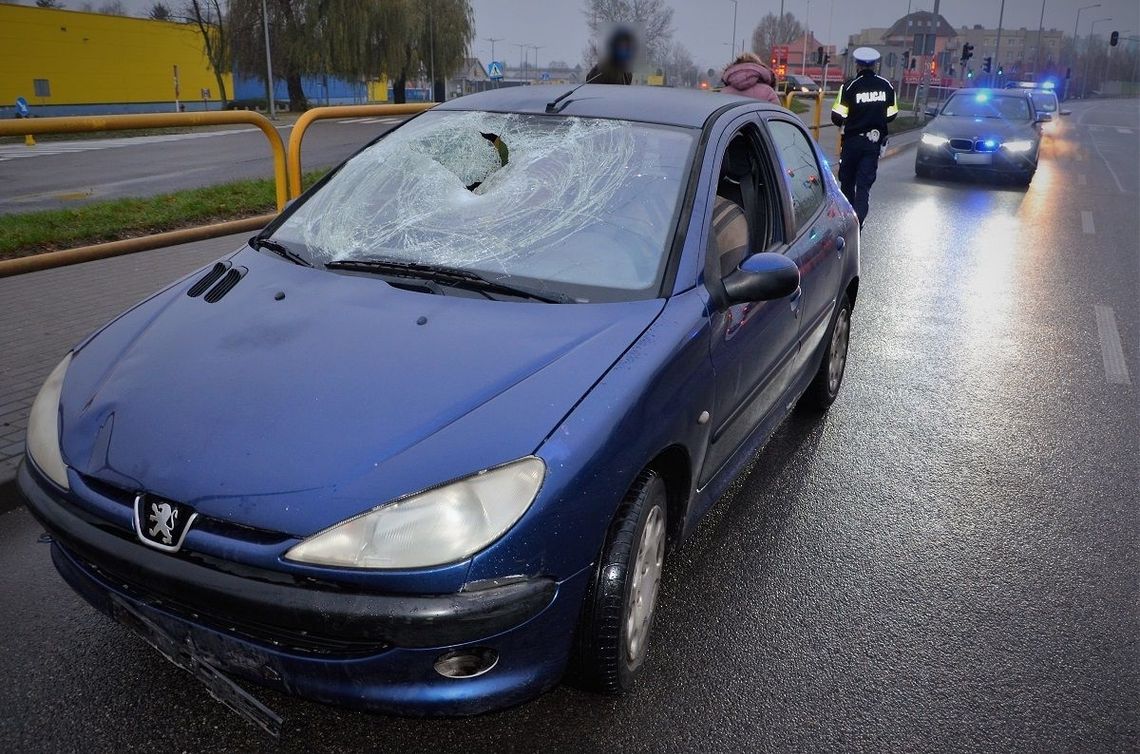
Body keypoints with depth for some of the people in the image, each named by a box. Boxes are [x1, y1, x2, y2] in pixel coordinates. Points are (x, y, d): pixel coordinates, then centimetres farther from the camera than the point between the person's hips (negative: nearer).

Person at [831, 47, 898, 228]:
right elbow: (891, 115, 7)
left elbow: (837, 117, -14)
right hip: (875, 141, 2)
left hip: (852, 140, -2)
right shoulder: (886, 86, 1)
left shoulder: (849, 86, -11)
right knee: (864, 185, 1)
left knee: (847, 182, 14)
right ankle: (857, 223, -12)